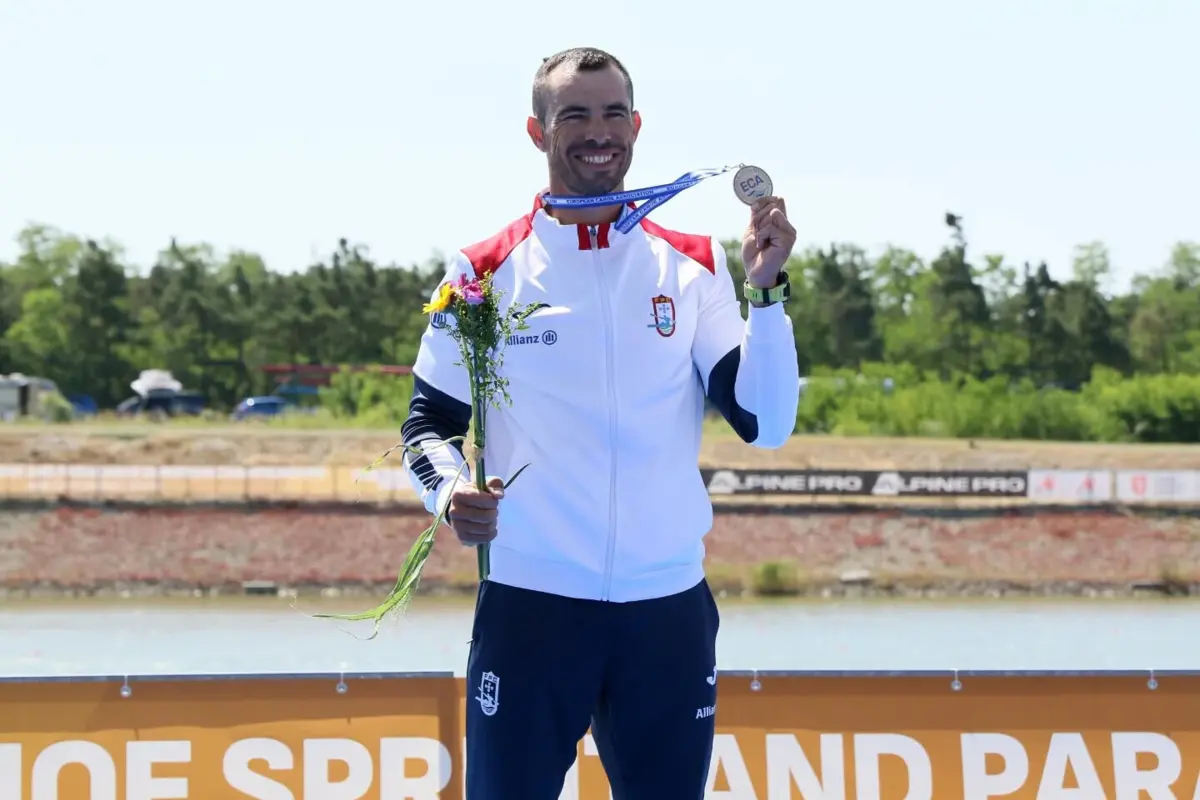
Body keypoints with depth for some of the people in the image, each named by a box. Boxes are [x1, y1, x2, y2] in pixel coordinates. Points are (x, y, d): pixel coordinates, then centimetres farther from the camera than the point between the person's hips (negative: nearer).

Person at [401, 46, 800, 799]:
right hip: (530, 604, -2)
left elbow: (766, 424, -1)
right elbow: (431, 421, 7)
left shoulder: (694, 267, 6)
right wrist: (450, 489, -14)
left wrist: (766, 290, -11)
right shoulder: (485, 272, 1)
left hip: (668, 609, 2)